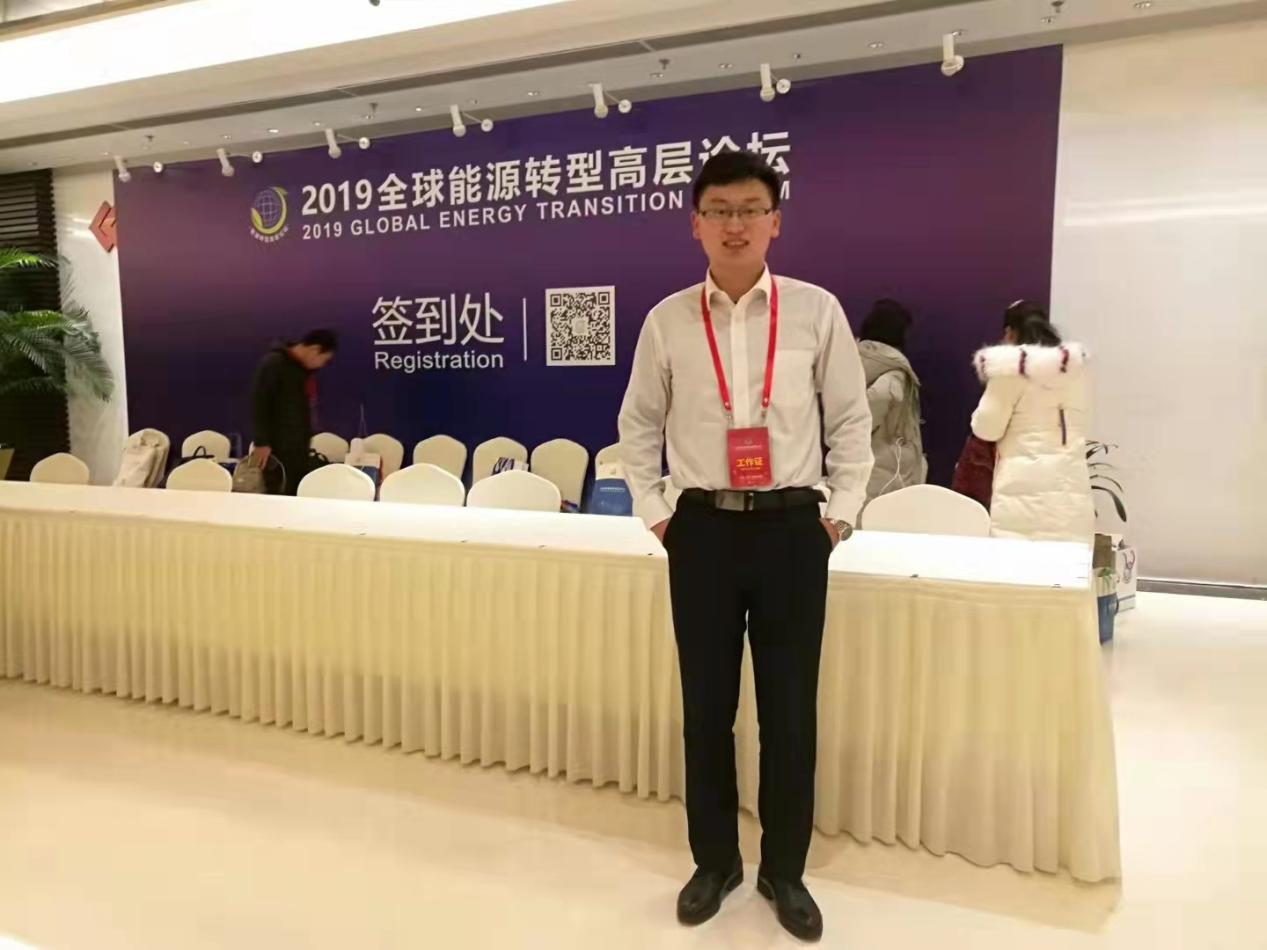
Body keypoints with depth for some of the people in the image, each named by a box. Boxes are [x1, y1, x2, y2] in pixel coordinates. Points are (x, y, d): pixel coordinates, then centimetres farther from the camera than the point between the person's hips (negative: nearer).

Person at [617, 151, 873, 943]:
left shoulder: (817, 310, -3)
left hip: (792, 527, -1)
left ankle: (784, 871, 30)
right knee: (707, 706, 11)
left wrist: (843, 514, 1)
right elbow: (639, 423, 11)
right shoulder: (668, 320, 1)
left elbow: (851, 418, 4)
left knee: (790, 709, 9)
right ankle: (714, 861, 32)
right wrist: (654, 512, 6)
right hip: (703, 529, 1)